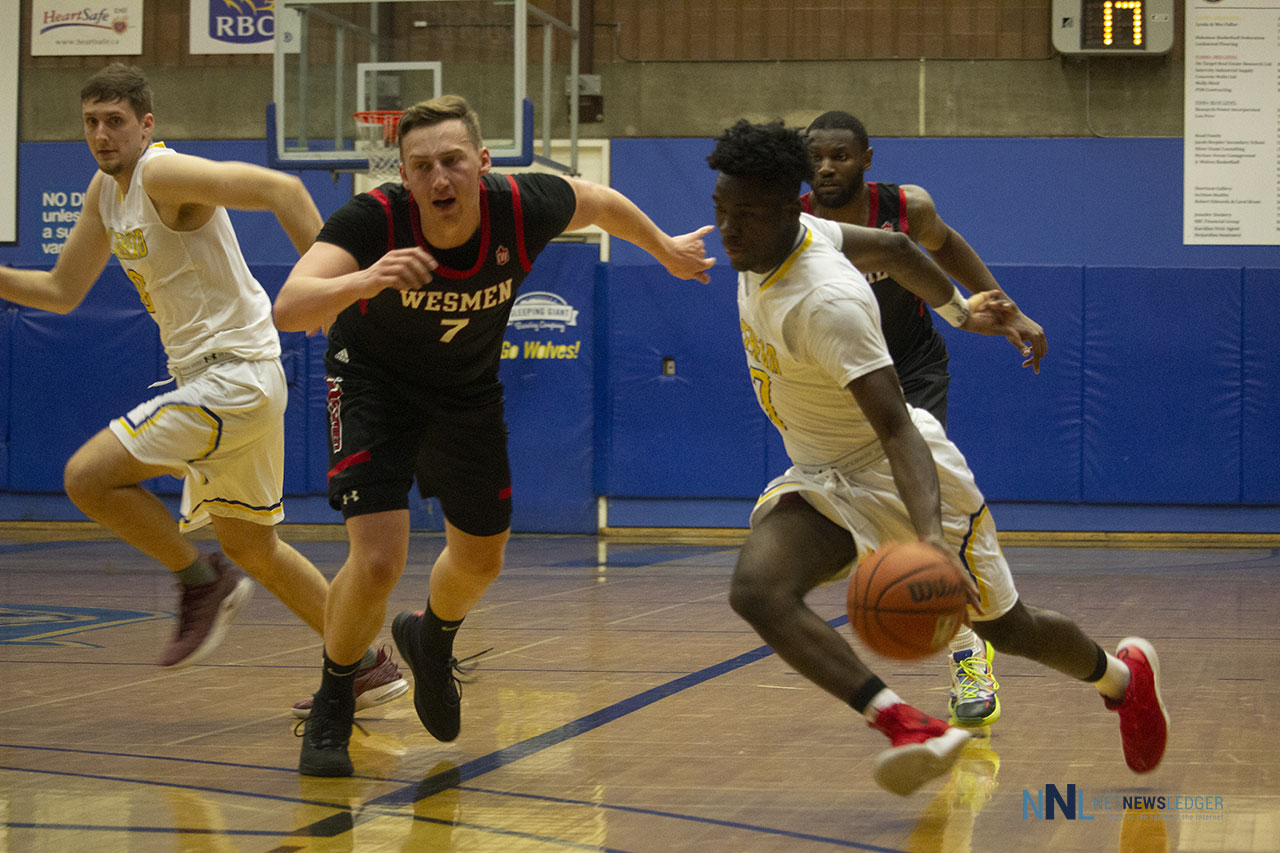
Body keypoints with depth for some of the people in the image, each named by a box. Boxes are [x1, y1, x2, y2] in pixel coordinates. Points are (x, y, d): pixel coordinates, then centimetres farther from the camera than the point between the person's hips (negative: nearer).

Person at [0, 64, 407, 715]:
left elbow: (280, 189, -26)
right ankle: (369, 668, 24)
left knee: (88, 476, -15)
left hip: (236, 375, -10)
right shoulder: (105, 191, 13)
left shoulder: (163, 173, -15)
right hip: (213, 382, 10)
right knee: (250, 546, 18)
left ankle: (202, 581, 0)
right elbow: (62, 291, 20)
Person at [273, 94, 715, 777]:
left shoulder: (521, 209, -28)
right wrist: (363, 281, -67)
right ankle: (331, 709, 9)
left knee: (480, 560, 17)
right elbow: (287, 309, -48)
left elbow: (600, 202, -4)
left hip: (469, 390, 4)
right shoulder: (375, 219, -35)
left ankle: (431, 641, 53)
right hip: (376, 383, -4)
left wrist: (668, 252, 13)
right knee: (377, 561, -18)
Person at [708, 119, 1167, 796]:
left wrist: (930, 537, -51)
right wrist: (959, 310, 25)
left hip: (897, 473, -7)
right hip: (820, 482, 7)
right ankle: (904, 726, -33)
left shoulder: (827, 302, -32)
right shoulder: (793, 231, -7)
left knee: (1008, 629, 11)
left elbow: (897, 430, -37)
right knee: (756, 589, -25)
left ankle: (1124, 673, 44)